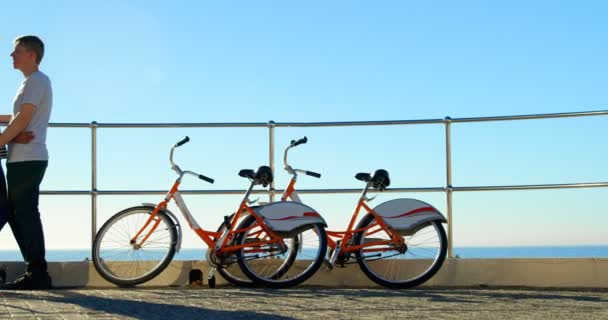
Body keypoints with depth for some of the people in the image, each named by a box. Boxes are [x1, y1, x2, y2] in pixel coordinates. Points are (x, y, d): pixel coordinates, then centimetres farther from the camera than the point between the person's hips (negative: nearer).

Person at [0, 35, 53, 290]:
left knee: (25, 214, -9)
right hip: (23, 160, 10)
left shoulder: (36, 80, -7)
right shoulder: (31, 82, 24)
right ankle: (35, 271, 11)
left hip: (27, 159, -10)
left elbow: (24, 118, -16)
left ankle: (37, 273, -7)